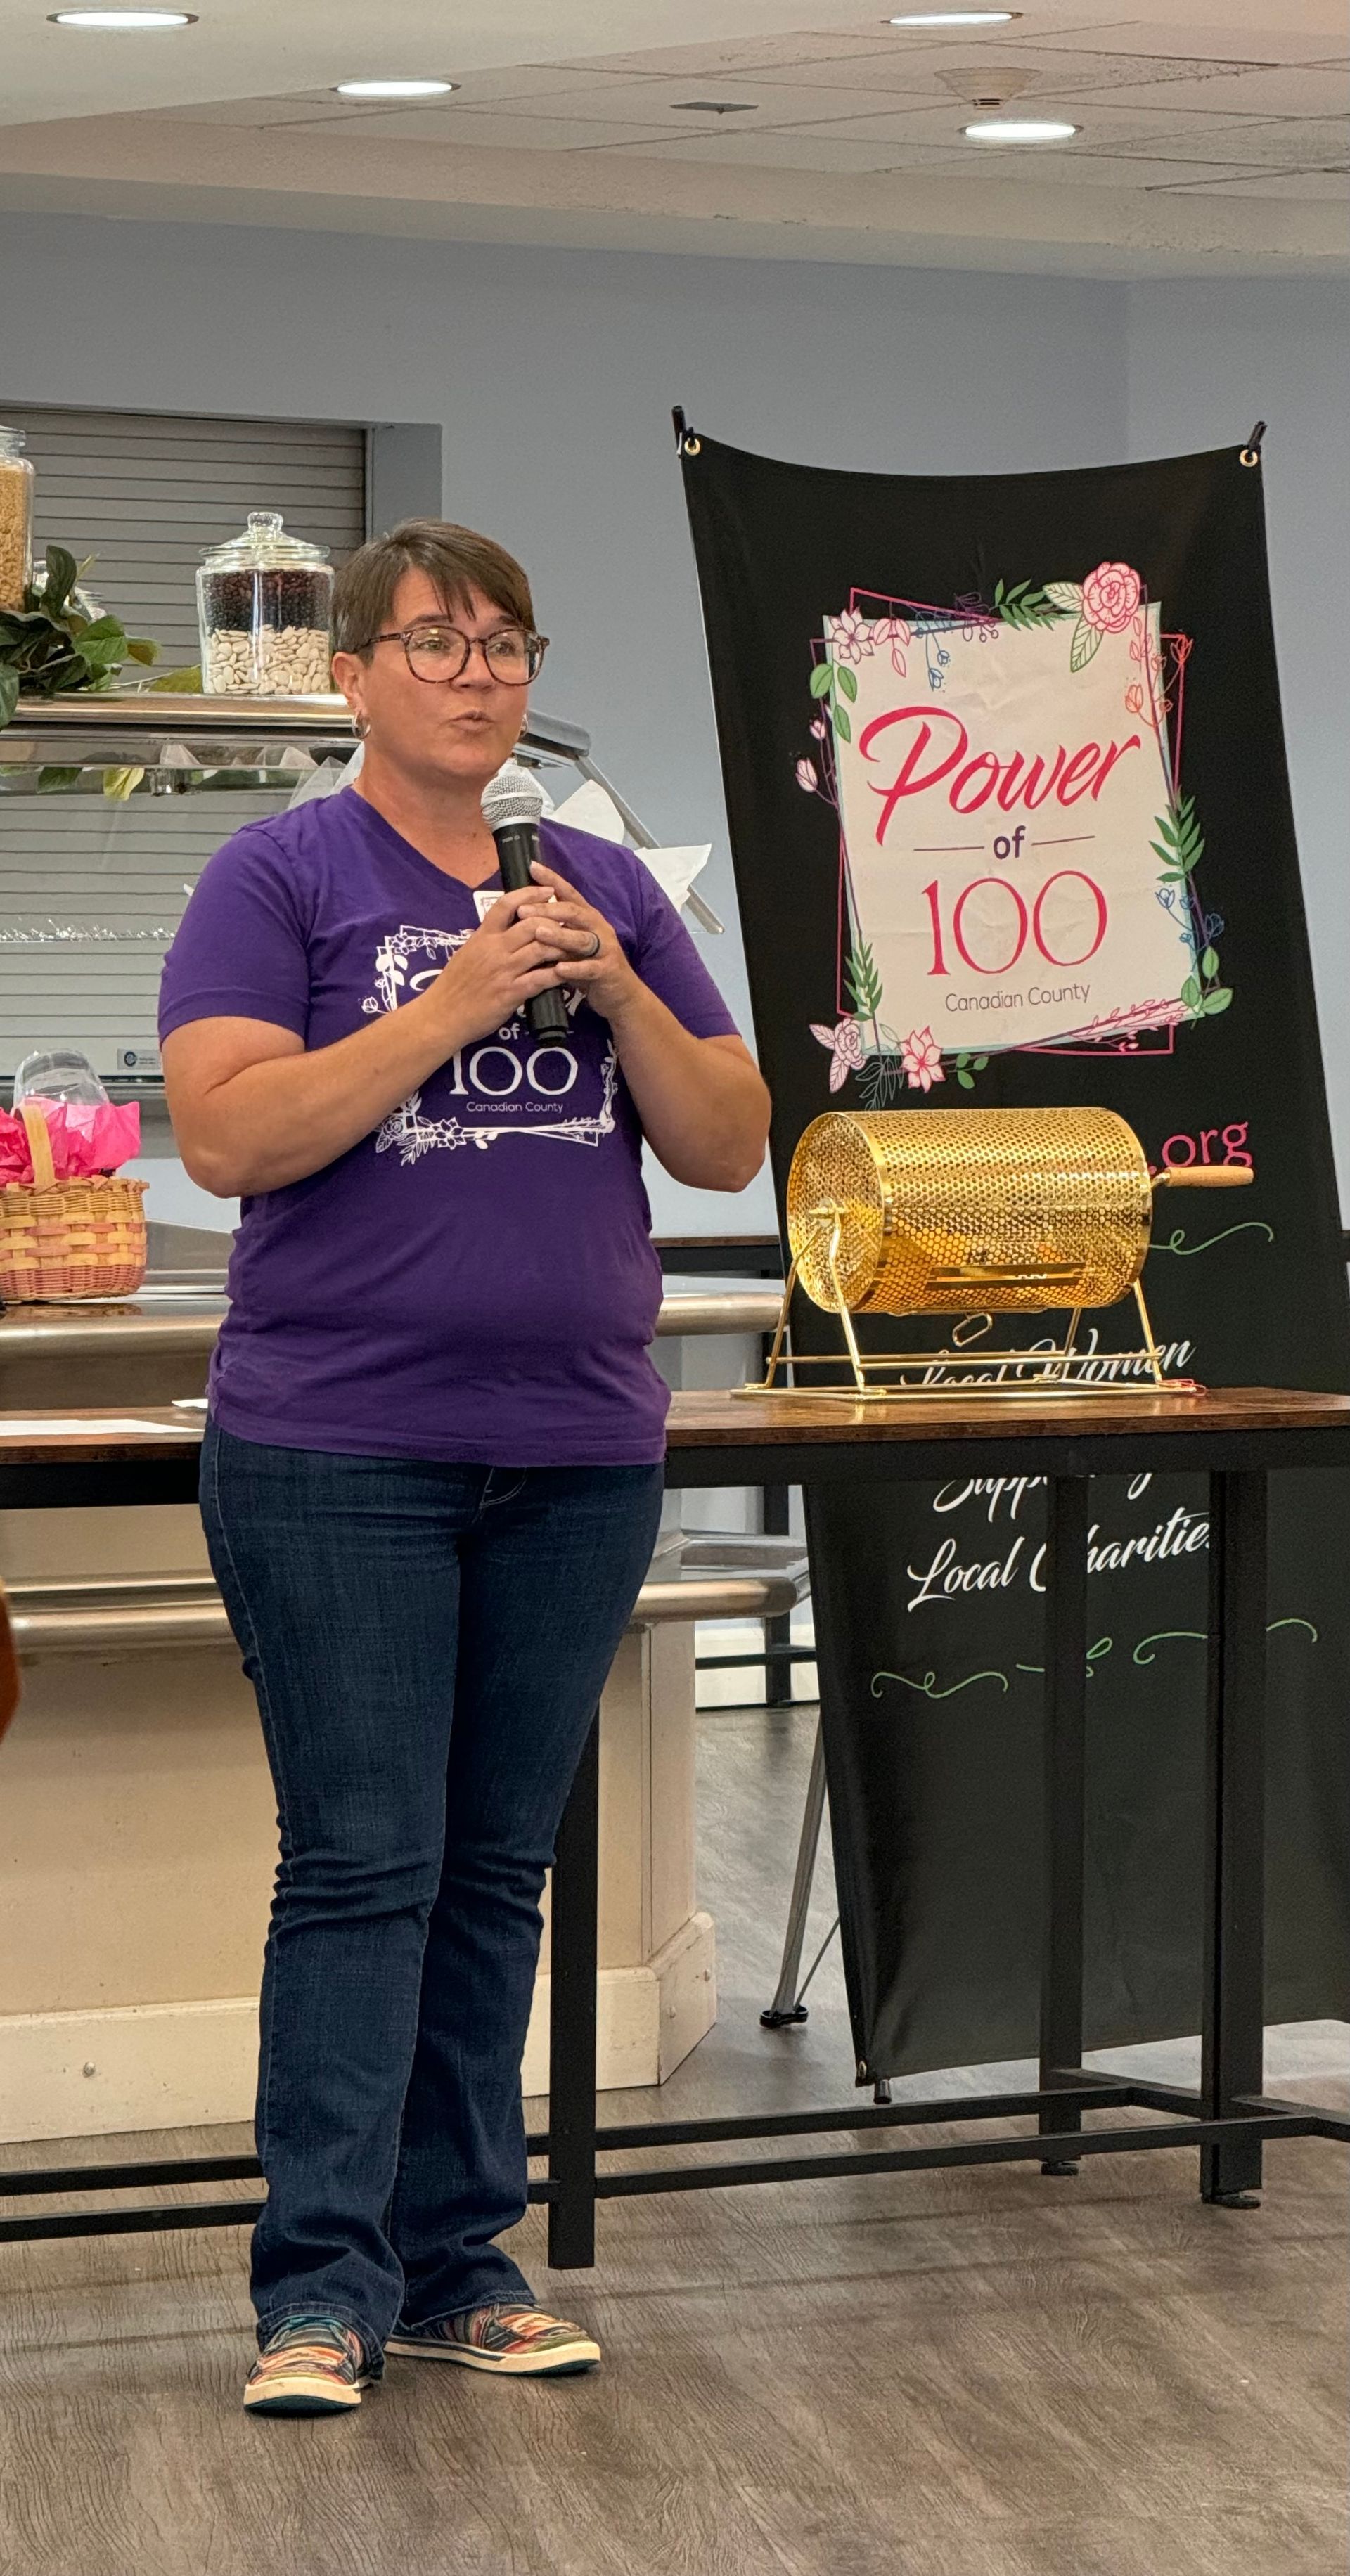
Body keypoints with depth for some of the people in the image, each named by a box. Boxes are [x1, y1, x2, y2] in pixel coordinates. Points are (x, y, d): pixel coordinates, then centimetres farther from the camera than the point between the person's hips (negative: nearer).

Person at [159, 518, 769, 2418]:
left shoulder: (607, 884, 12)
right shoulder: (283, 875, -1)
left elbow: (730, 1149, 9)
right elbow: (224, 1135, -13)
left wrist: (618, 994, -8)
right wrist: (455, 1002, -18)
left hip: (578, 1456, 5)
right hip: (340, 1456, -4)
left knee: (498, 1871, 9)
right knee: (363, 1865, -5)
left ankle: (456, 2262, 18)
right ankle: (323, 2286, 1)